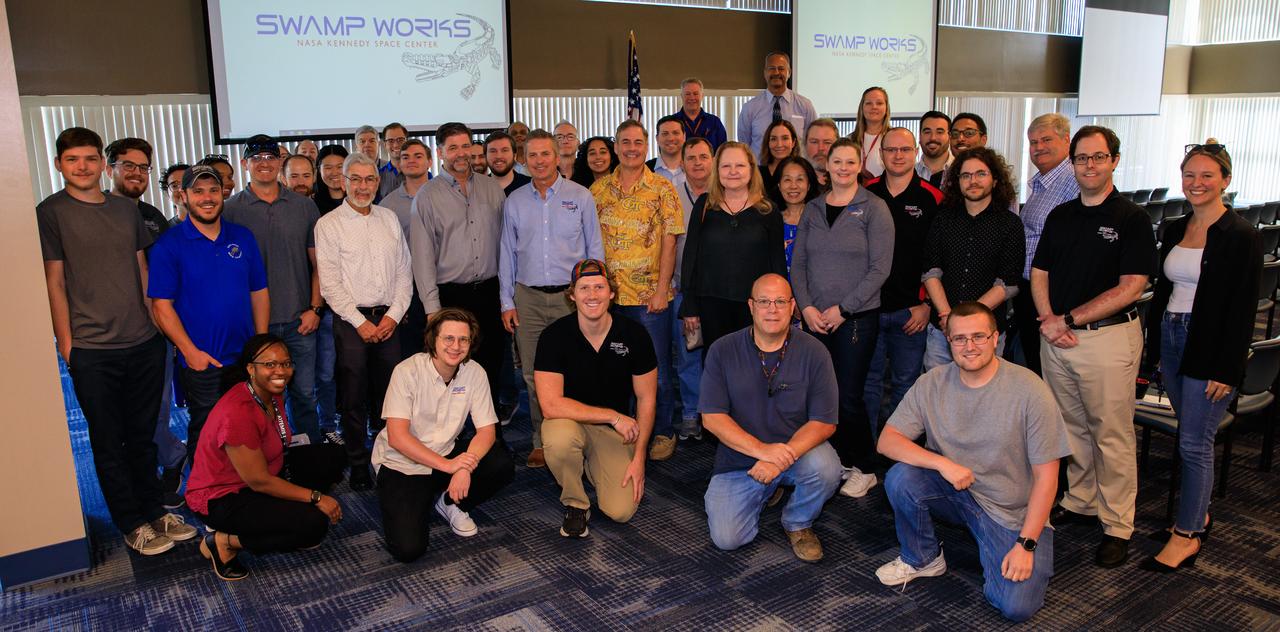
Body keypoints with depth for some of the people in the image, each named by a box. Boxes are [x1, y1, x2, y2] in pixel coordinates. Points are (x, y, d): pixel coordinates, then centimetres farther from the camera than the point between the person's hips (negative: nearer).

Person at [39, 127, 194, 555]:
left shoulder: (126, 209, 10)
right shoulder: (50, 213, -4)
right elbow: (54, 283, -5)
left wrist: (156, 321, 11)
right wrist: (66, 343, -6)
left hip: (144, 343, 4)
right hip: (91, 350, -4)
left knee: (142, 436, 14)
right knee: (109, 443, 7)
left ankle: (153, 512, 27)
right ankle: (133, 526, 17)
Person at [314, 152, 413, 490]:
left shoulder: (389, 219, 11)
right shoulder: (329, 225, -2)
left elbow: (404, 271, 10)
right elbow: (330, 284, -7)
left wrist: (394, 314, -2)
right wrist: (361, 322, -11)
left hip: (389, 319, 3)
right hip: (352, 320, -3)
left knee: (388, 392, 7)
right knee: (354, 398, 2)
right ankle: (358, 466, 13)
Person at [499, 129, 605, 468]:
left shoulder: (580, 197, 3)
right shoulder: (514, 201, 10)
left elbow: (595, 249, 5)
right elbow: (507, 253, 12)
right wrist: (506, 302, 7)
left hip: (571, 295, -2)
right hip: (528, 297, 2)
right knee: (534, 374, 5)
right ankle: (542, 442, 17)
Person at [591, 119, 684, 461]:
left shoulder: (662, 188, -1)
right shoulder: (598, 189, 7)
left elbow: (669, 241, -5)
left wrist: (662, 289, -11)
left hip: (650, 294, -3)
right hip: (610, 292, 3)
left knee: (656, 367, 4)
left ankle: (663, 432, 18)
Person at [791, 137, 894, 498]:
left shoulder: (874, 209, -3)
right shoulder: (813, 209, 11)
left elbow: (880, 268, -8)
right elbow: (798, 263, 10)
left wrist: (842, 309, -12)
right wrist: (807, 307, -4)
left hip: (857, 318, -4)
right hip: (815, 318, 4)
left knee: (849, 397, -2)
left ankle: (863, 469, 15)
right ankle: (836, 459, 22)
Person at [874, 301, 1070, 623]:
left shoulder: (1029, 390, -16)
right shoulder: (932, 384, -7)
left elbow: (1046, 476, -12)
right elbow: (887, 441, -10)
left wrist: (1026, 545, -16)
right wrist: (942, 463, -26)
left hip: (1012, 512, -2)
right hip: (954, 492, 3)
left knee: (1017, 607, -20)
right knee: (900, 478, -26)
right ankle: (922, 559, 1)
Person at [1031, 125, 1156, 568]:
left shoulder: (1132, 219, -5)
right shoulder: (1060, 216, 12)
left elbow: (1130, 287, -11)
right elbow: (1039, 273, 12)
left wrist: (1068, 319, -13)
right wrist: (1048, 319, -6)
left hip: (1109, 337, -5)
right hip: (1056, 336, 5)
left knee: (1112, 435, 1)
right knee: (1072, 428, 14)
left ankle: (1116, 525, 11)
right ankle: (1080, 502, 29)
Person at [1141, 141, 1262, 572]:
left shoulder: (1241, 236, -10)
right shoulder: (1174, 230, 10)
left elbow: (1243, 308, -12)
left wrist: (1227, 369, -15)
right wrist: (1154, 347, 13)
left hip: (1211, 347, -6)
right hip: (1172, 340, 6)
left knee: (1194, 443, -2)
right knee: (1191, 437, 15)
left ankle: (1186, 536, 8)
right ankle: (1197, 516, 29)